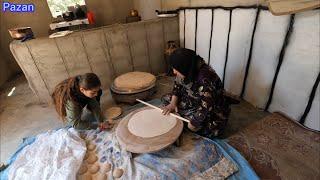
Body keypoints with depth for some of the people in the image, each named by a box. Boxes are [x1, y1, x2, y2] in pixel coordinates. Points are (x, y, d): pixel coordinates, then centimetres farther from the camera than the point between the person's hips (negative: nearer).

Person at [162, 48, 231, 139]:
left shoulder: (205, 79, -38)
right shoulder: (188, 71, -13)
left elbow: (206, 107, -37)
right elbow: (177, 85, 1)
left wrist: (194, 123, -25)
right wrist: (173, 103, -11)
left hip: (213, 110, -6)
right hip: (194, 101, 6)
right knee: (167, 98, 0)